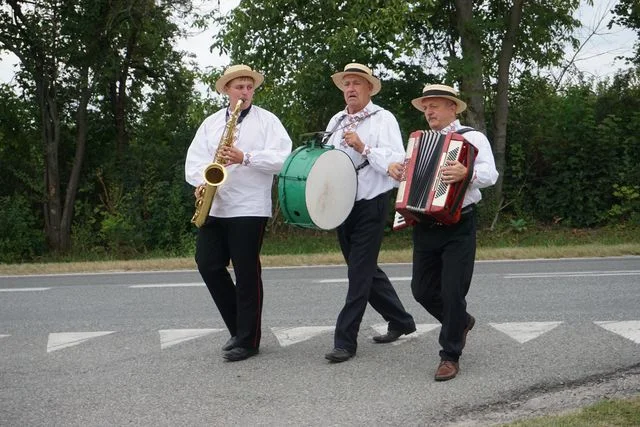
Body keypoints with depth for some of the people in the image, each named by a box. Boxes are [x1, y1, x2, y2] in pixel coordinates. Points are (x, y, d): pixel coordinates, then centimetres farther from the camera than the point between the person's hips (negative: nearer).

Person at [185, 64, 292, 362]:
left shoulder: (267, 120, 3)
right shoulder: (211, 123, 16)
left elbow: (281, 158, -9)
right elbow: (194, 159, 9)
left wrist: (245, 158, -20)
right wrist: (201, 182, -11)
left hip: (249, 208, -5)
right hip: (214, 207, 5)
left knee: (247, 273, -3)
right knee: (208, 265, 2)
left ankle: (248, 339, 6)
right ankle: (239, 326, 17)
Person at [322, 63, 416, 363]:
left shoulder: (383, 119, -7)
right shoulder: (336, 121, 11)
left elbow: (396, 163, -18)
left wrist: (363, 148, -25)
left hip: (371, 206, -7)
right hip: (342, 205, 7)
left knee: (360, 272, -4)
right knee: (366, 270, 15)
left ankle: (345, 341, 0)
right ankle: (400, 321, 30)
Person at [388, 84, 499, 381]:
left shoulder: (473, 138, -2)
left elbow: (490, 174, -16)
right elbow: (409, 171, 27)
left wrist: (466, 173, -37)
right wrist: (394, 168, 3)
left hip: (459, 228, -6)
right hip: (425, 227, 6)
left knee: (453, 292, -6)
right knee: (422, 289, 8)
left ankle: (450, 357, 7)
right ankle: (461, 321, 35)